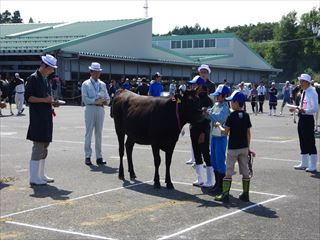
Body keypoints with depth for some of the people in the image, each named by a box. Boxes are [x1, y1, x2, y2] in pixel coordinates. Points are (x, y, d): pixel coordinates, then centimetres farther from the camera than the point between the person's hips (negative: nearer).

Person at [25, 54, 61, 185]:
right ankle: (34, 178, -2)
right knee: (38, 146, -8)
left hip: (46, 117, 9)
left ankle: (40, 175, 24)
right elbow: (28, 97, -16)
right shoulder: (33, 78, -10)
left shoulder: (45, 79, 16)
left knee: (44, 146, 14)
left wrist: (51, 102, 5)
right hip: (37, 118, -9)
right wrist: (45, 100, -20)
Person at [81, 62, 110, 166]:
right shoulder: (86, 84, 1)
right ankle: (87, 157, 5)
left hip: (100, 110, 4)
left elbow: (107, 99, 13)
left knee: (99, 134, 7)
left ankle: (99, 157, 11)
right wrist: (97, 101, -15)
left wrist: (104, 101, -10)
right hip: (90, 109, -4)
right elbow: (85, 99, -9)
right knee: (88, 133, 0)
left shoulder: (102, 84, 14)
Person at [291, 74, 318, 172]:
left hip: (308, 119, -9)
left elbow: (315, 109, -20)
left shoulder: (312, 93, -15)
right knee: (303, 142, 17)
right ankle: (304, 164, 29)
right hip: (302, 118, 9)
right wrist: (296, 109, 9)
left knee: (310, 143, -3)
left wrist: (304, 110, -32)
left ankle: (312, 166, 5)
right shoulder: (304, 92, 13)